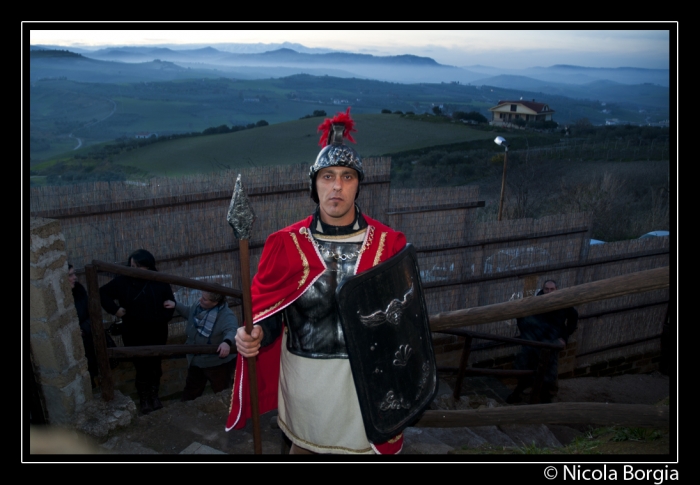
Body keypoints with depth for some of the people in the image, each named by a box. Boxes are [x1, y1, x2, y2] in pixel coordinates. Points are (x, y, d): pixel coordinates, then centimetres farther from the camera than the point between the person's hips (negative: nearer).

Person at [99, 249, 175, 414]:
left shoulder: (160, 282, -7)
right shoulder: (123, 280, -8)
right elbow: (103, 293, 4)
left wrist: (162, 319, -14)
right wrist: (114, 308, -11)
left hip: (156, 333, 1)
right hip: (134, 335, -1)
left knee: (155, 365, 15)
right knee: (142, 367, 7)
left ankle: (154, 395, 35)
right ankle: (144, 400, 24)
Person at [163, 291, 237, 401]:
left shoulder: (226, 315, -29)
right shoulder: (198, 306, -3)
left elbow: (232, 331, -46)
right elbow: (189, 312, 21)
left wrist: (227, 342, -67)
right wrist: (176, 305, 12)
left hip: (218, 362, -7)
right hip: (196, 360, 8)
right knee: (190, 392, 24)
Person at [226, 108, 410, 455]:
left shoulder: (387, 243, -7)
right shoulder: (287, 244, -8)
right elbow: (269, 311, -2)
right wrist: (255, 334, -22)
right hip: (305, 374, 1)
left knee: (368, 445, 19)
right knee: (303, 444, 23)